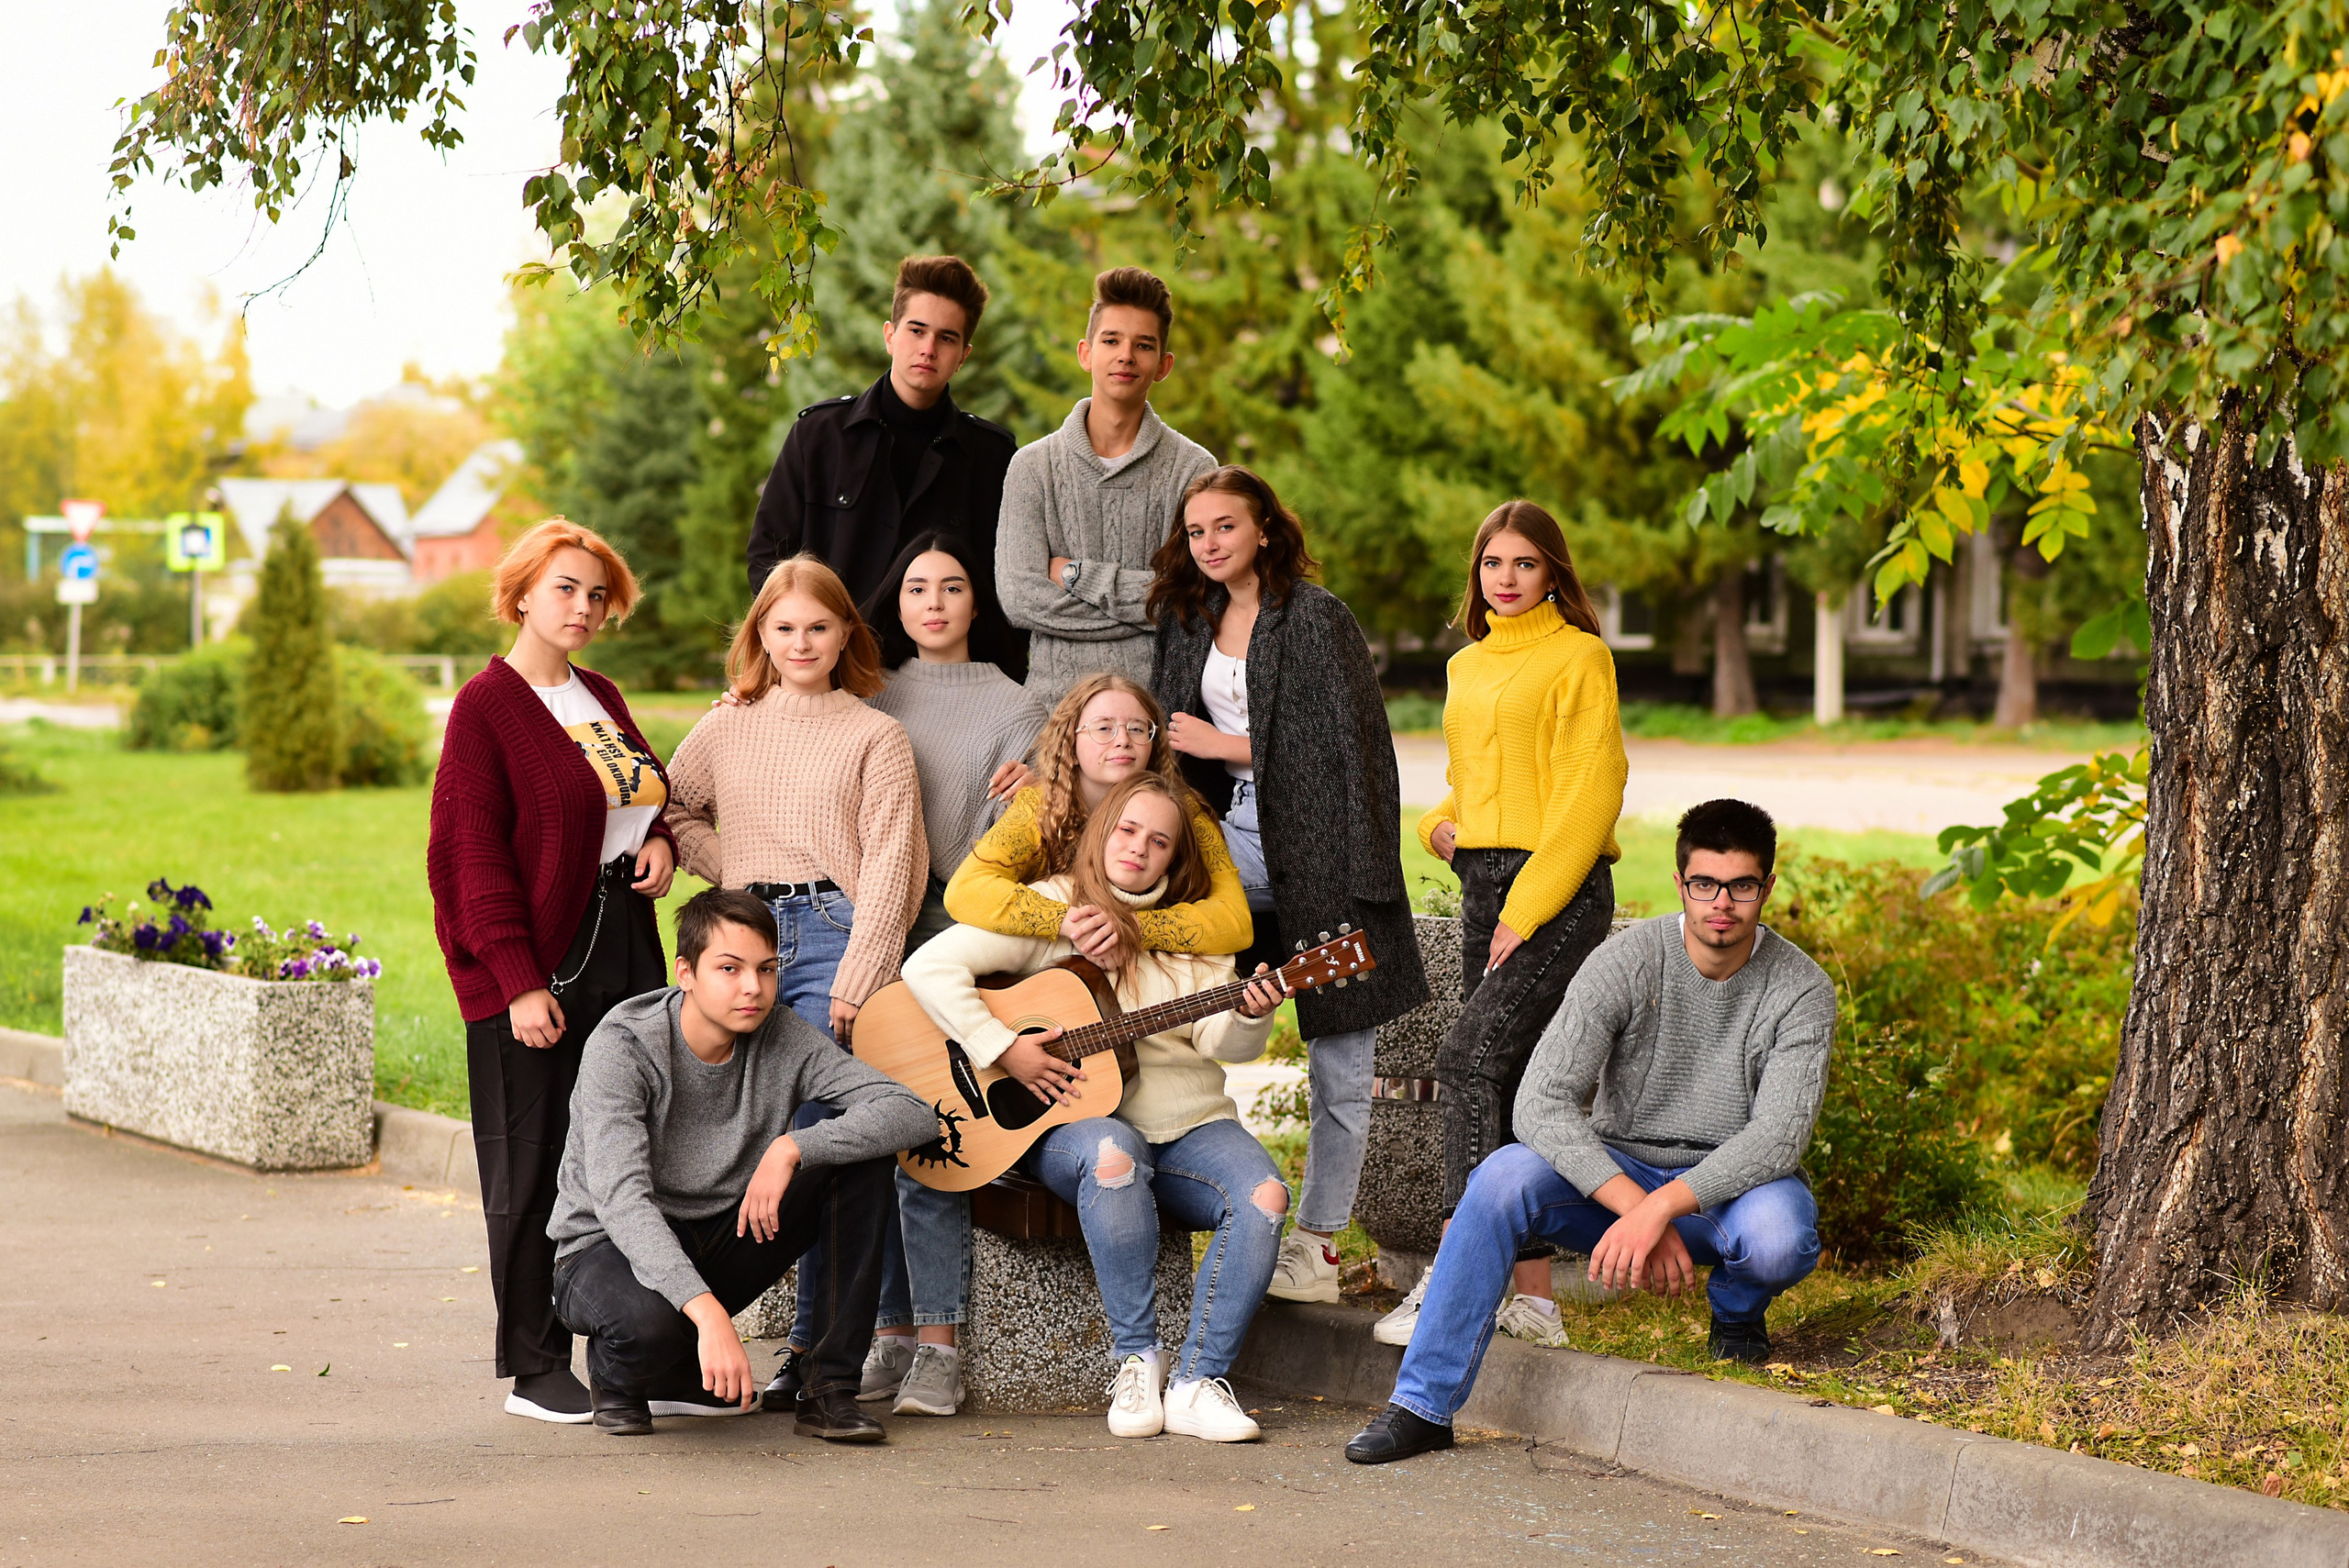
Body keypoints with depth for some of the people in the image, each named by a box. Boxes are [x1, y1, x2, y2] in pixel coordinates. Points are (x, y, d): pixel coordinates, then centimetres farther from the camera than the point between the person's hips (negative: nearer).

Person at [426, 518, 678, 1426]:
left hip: (624, 949, 7)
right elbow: (474, 855, -11)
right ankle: (534, 1369, 5)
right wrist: (519, 983, -18)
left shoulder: (600, 698, 16)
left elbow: (648, 794, 29)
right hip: (535, 966, -7)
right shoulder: (487, 706, -6)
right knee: (534, 1165, -1)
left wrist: (661, 838, 4)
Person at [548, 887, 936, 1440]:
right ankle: (616, 1372, 0)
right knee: (650, 1319, -41)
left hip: (720, 1245, 5)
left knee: (863, 1155, -13)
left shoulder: (780, 1037, -8)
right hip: (610, 1249, -5)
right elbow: (622, 1200, -34)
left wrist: (792, 1148, -31)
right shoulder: (623, 1046, -21)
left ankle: (832, 1388, -12)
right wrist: (708, 1313, -46)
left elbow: (912, 1114, -17)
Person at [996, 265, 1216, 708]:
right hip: (1055, 699, 0)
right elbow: (1019, 597, -4)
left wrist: (1077, 574, -6)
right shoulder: (1033, 466, 7)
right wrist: (1149, 606, -7)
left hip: (1161, 699, 0)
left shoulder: (1192, 468, 5)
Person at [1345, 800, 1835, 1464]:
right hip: (1617, 1170, 1)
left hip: (1736, 1185, -1)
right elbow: (1541, 1104, -20)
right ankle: (1423, 1405, -25)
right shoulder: (1625, 963, -12)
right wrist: (1634, 1208, -32)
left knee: (1778, 1237, -37)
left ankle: (1737, 1312, 3)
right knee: (1502, 1177, -29)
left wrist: (1661, 1209, -36)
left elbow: (1779, 1136, -23)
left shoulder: (1802, 991, -12)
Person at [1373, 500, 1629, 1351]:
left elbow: (1590, 792, -10)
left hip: (1561, 888, -8)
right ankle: (1534, 1296, 8)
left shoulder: (1579, 657, -3)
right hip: (1482, 882, 8)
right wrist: (1440, 825, 6)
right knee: (1509, 1087, 4)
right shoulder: (1467, 667, 19)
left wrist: (1529, 911, -15)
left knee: (1469, 1059, -21)